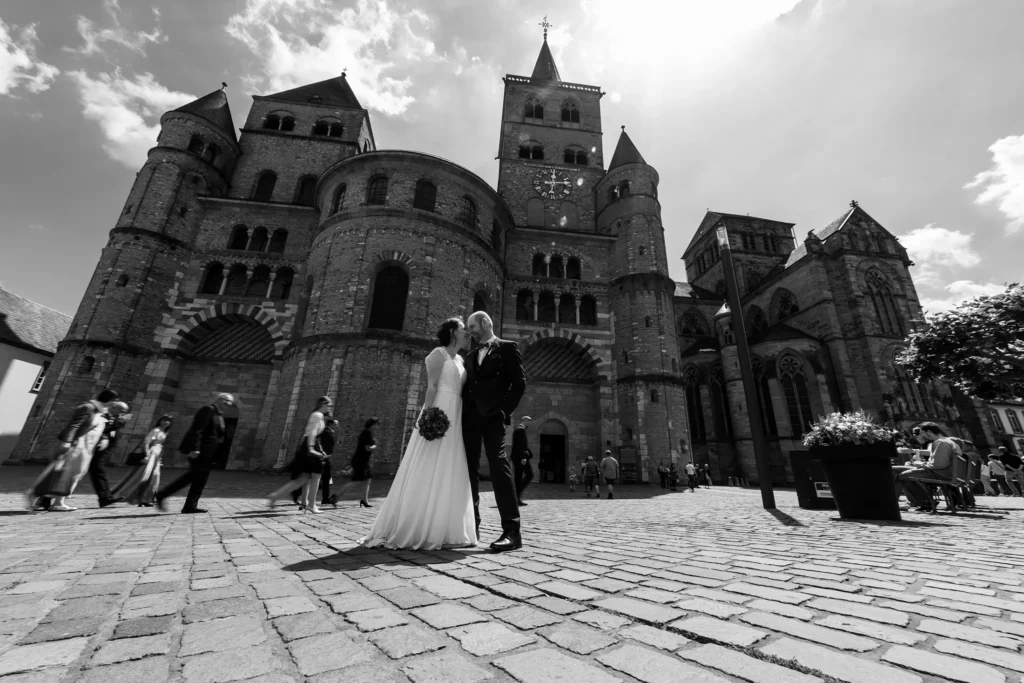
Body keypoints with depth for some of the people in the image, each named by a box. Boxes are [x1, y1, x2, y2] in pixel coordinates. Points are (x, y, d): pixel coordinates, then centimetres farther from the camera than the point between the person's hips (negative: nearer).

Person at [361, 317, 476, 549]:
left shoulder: (460, 360, 20)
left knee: (450, 475, 8)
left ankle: (443, 531, 16)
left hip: (455, 419, 8)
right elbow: (431, 387, -13)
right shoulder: (439, 354, -3)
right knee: (429, 473, -5)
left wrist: (462, 422, 13)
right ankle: (413, 530, 5)